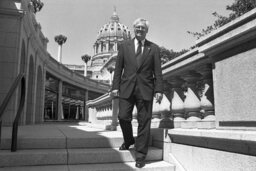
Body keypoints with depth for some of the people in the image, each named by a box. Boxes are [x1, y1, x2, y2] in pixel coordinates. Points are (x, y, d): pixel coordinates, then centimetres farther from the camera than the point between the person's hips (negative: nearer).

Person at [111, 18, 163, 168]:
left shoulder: (154, 48, 9)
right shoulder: (124, 46, 12)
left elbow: (158, 72, 4)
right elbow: (118, 68, 8)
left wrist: (159, 90, -5)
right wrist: (115, 86, 0)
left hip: (145, 89, -1)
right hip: (127, 88, 1)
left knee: (144, 122, 0)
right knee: (123, 117, -5)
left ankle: (141, 156, 11)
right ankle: (128, 140, 26)